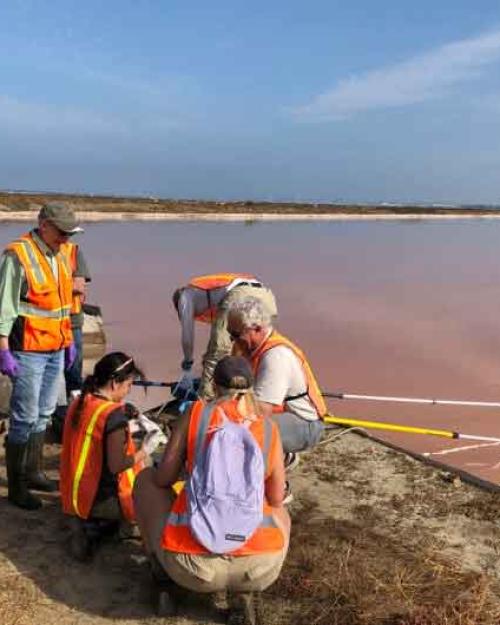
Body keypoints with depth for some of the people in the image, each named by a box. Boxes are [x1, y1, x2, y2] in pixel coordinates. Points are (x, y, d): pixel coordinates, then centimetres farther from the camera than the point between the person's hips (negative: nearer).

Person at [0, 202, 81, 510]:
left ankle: (33, 473, 28)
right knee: (25, 418, -2)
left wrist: (69, 340, 19)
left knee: (43, 414, 15)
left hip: (56, 349, 8)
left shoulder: (61, 255, 11)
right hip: (28, 350, -8)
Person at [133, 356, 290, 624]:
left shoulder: (197, 412, 1)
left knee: (146, 479, 24)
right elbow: (276, 499, 13)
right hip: (260, 568, 1)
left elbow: (163, 478, 5)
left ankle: (167, 579, 26)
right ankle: (241, 594, 14)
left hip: (193, 565, -1)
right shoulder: (269, 429, 5)